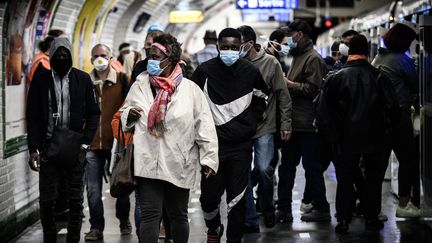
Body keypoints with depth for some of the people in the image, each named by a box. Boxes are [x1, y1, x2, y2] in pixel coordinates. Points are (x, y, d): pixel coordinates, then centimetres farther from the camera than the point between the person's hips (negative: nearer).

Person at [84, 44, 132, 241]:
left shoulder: (121, 80, 1)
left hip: (116, 142, -1)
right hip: (92, 143, 2)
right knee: (93, 189, 0)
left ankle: (124, 221, 30)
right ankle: (96, 228, 9)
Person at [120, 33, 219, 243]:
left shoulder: (190, 89, -2)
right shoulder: (140, 85, 4)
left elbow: (204, 127, -2)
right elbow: (125, 113, 15)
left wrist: (209, 158, -6)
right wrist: (129, 115, -9)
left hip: (179, 164, 0)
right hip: (148, 162, 0)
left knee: (178, 215, 14)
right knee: (150, 214, -7)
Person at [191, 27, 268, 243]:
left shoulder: (251, 72, 0)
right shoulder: (204, 71, -4)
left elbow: (261, 101, 17)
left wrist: (250, 125, 8)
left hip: (241, 146, 1)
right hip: (212, 143, -1)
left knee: (237, 197, 2)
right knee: (209, 196, 1)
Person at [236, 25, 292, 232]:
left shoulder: (270, 62, -2)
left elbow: (282, 95, 1)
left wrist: (285, 124, -1)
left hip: (265, 126, -2)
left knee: (263, 169, -9)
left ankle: (267, 208, 19)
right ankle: (250, 220, 13)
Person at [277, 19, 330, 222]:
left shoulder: (313, 59, -12)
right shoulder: (297, 56, 18)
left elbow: (313, 89, -21)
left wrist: (289, 84, -14)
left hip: (307, 124, -10)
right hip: (293, 123, 10)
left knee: (311, 166, -2)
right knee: (286, 165, 11)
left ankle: (321, 208, 9)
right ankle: (284, 209, 17)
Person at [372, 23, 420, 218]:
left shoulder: (378, 58, 13)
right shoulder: (402, 60, -12)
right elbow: (417, 85, -4)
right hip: (398, 114, -8)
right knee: (408, 158, 1)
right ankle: (404, 203, 2)